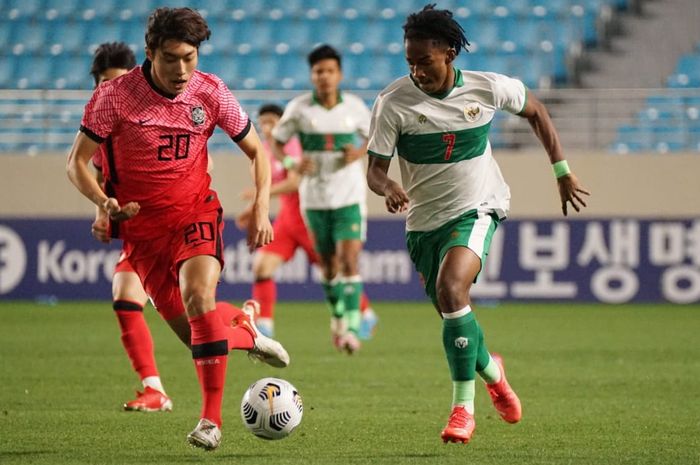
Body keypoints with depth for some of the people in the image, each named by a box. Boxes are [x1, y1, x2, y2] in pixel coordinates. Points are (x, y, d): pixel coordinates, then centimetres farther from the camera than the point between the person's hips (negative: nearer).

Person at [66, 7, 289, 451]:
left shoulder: (211, 93, -7)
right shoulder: (116, 96, -12)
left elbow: (257, 151, 7)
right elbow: (77, 162, -6)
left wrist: (261, 209, -6)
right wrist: (105, 202, -25)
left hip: (196, 213, 0)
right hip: (142, 226, 1)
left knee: (198, 297, -27)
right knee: (190, 330, 0)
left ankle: (211, 418, -22)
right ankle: (245, 331, 36)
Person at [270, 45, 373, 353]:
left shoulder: (355, 107, -4)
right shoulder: (298, 108, -5)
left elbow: (372, 137, 12)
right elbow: (277, 143, 4)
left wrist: (360, 153, -10)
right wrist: (292, 163, -15)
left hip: (349, 196, -1)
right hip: (314, 197, 1)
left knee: (350, 260, -15)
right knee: (328, 264, 12)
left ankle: (351, 327, -15)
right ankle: (337, 314, 36)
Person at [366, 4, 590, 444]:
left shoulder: (488, 88, -10)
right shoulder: (393, 103, -13)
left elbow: (535, 111, 10)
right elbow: (375, 169, -10)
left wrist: (563, 171, 10)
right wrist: (388, 188, -34)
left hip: (477, 209, -3)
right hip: (424, 220, 3)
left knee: (451, 289, -29)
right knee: (455, 318, 9)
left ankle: (463, 406, -21)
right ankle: (489, 370, 45)